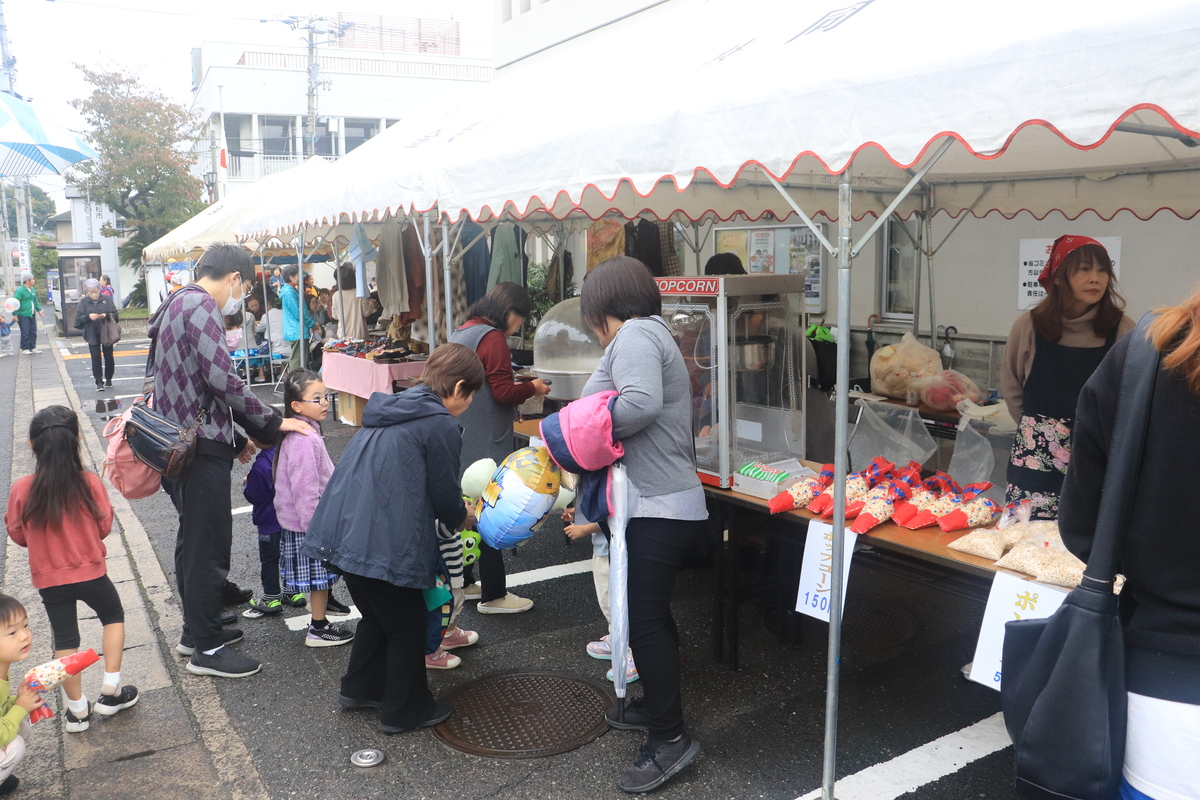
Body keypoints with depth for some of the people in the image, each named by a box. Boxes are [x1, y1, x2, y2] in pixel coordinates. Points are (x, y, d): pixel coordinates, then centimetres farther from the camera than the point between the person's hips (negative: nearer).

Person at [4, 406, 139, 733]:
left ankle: (77, 710, 24)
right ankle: (110, 691, 18)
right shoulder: (89, 482, -16)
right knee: (114, 616, 22)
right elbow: (104, 526, -6)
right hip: (91, 572, -1)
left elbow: (18, 535, 0)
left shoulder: (21, 489, -12)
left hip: (50, 579, 2)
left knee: (65, 639, 14)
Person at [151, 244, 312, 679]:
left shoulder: (177, 306, 18)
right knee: (209, 545, -2)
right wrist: (272, 423, -14)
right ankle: (206, 648, 8)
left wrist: (234, 438, 21)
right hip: (201, 446, -11)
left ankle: (195, 629, 34)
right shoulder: (199, 306, -15)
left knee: (193, 540, 20)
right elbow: (222, 378, -24)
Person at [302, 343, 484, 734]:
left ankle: (360, 689, 41)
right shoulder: (441, 425, -10)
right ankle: (405, 712, 25)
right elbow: (445, 496, -4)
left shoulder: (390, 412, 17)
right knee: (408, 626, 12)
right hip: (383, 543, -8)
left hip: (342, 531, 9)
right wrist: (463, 518, 18)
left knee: (377, 613, 28)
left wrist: (454, 507, 29)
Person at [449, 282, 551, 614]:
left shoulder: (460, 334, 14)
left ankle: (463, 583, 28)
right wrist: (533, 387, -2)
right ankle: (493, 595, 5)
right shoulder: (492, 338, -15)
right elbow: (503, 392, -18)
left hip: (459, 439, 10)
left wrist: (520, 390, 17)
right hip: (484, 443, -9)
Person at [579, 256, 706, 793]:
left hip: (660, 510, -11)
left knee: (645, 619, -5)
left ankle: (670, 738, 6)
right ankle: (656, 705, 36)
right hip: (666, 505, 11)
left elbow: (641, 403, -29)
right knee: (651, 612, 21)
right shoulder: (652, 334, 21)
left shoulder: (635, 334, -11)